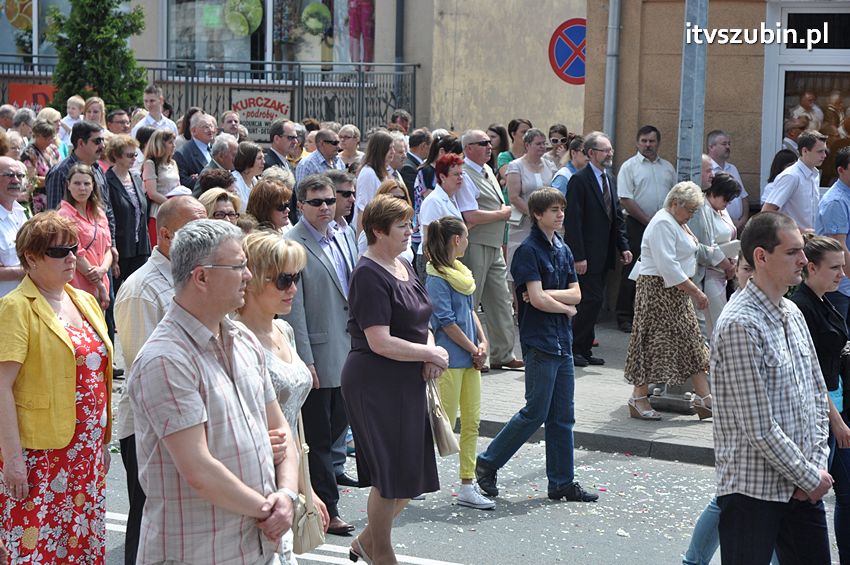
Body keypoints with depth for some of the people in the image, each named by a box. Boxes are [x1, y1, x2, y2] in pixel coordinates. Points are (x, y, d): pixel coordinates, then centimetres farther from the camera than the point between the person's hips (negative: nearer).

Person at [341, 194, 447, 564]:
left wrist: (431, 353, -2)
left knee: (413, 472, 13)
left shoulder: (403, 266, 12)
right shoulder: (369, 274, -16)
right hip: (376, 384, -9)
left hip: (407, 384, 9)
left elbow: (420, 322, 19)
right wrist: (432, 353, -13)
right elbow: (380, 342, -23)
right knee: (392, 474, 1)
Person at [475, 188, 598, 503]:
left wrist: (546, 294, -10)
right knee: (535, 413, -6)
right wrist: (566, 308, -1)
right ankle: (488, 463, 8)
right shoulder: (528, 250, -10)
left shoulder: (563, 249, 14)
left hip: (562, 341, 8)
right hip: (539, 343, -8)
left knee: (563, 416, 8)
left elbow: (576, 294, 7)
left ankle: (562, 483, 14)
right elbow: (537, 299, -17)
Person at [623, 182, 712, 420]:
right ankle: (638, 398, 3)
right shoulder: (663, 224, -17)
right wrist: (695, 291, -23)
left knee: (691, 342, 8)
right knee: (653, 341, -6)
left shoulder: (677, 223, 17)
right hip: (658, 289, -11)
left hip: (676, 291, 11)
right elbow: (668, 266, -24)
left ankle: (704, 398, 10)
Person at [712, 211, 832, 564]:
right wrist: (810, 478, -11)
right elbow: (759, 429, -20)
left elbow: (817, 394, 14)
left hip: (803, 487, 8)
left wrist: (816, 465, 2)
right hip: (753, 490, -8)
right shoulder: (740, 325, -19)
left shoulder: (792, 313, 9)